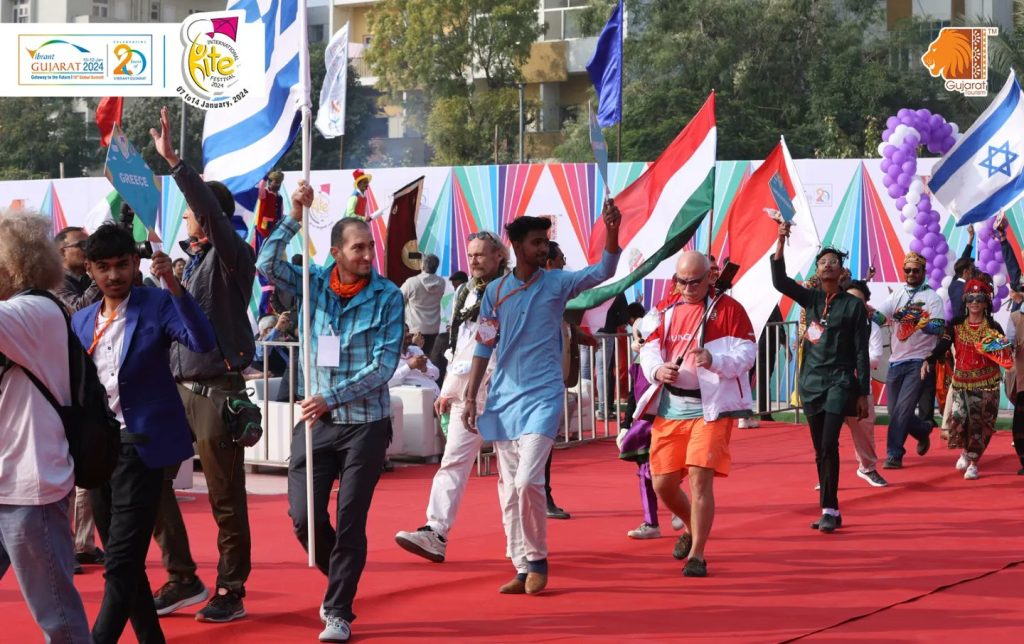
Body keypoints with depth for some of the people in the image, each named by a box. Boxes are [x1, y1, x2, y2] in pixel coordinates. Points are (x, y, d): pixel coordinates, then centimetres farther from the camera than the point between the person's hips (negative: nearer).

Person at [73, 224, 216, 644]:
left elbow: (203, 342, -21)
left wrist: (174, 287, -31)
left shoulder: (158, 305, -4)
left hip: (140, 446, -6)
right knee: (123, 562, 12)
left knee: (122, 563, -12)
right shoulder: (82, 321, 12)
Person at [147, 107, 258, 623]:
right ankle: (182, 578, 14)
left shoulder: (231, 256, -7)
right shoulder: (190, 262, 15)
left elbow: (213, 211, -25)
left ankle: (231, 591, 7)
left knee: (226, 498, -1)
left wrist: (173, 161, -29)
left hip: (217, 390, -8)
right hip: (179, 387, 8)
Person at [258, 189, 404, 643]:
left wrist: (333, 397, -20)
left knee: (350, 521, -1)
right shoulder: (313, 284, 2)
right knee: (304, 516, -1)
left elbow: (384, 365, -12)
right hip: (316, 422, 3)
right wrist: (295, 216, -18)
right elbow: (268, 265, -11)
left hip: (365, 424, -2)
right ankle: (339, 580, 27)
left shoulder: (387, 297, -7)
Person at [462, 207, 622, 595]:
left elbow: (603, 272, -13)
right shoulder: (496, 292, 7)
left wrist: (611, 231, -29)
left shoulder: (557, 284, 1)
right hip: (503, 399, 3)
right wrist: (470, 398, 6)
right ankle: (522, 568, 12)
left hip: (542, 398, -3)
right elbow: (483, 347, 10)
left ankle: (537, 560, 1)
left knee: (527, 481, -16)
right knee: (509, 489, 4)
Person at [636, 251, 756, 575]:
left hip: (711, 408, -5)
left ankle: (697, 554, -4)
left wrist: (714, 360, -28)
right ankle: (692, 529, 36)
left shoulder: (727, 308, -4)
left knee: (700, 478, -14)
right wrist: (658, 369, -14)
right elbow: (648, 349, 9)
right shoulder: (667, 309, 11)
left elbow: (746, 353, -9)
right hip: (670, 408, 5)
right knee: (662, 482, 6)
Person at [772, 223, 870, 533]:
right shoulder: (811, 299, 10)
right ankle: (831, 511, 13)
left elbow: (862, 352, -2)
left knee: (829, 445, -17)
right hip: (812, 381, 5)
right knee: (820, 451, 7)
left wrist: (863, 394, -6)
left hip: (840, 382, -5)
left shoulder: (854, 305, -1)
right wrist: (781, 243, -15)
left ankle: (829, 510, -16)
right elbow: (780, 282, -4)